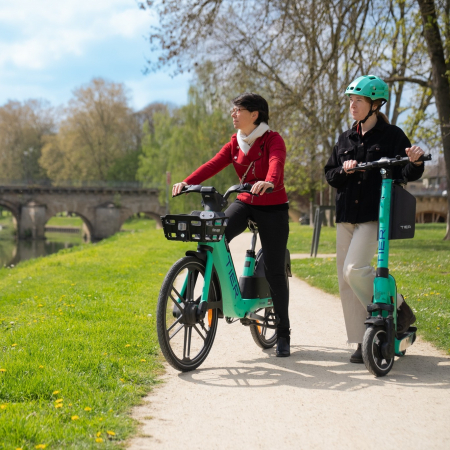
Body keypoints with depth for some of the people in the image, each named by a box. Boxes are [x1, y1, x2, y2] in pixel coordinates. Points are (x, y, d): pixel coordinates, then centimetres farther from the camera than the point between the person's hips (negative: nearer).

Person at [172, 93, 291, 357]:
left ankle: (283, 334, 10)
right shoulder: (235, 144, 6)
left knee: (275, 271, -3)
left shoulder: (273, 140, -11)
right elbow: (212, 166, -8)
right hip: (245, 202, 5)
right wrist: (186, 183, -24)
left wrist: (269, 182, -55)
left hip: (273, 208, -5)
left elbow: (276, 163, -33)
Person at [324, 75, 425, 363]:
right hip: (346, 216, 6)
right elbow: (330, 175, 15)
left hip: (375, 215, -6)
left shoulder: (391, 135, 0)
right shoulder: (346, 139, 16)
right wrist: (344, 170, -6)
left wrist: (415, 162, -29)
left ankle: (398, 310, 0)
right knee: (345, 280, 2)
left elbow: (407, 174, -8)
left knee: (355, 269, -22)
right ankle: (362, 342, 11)